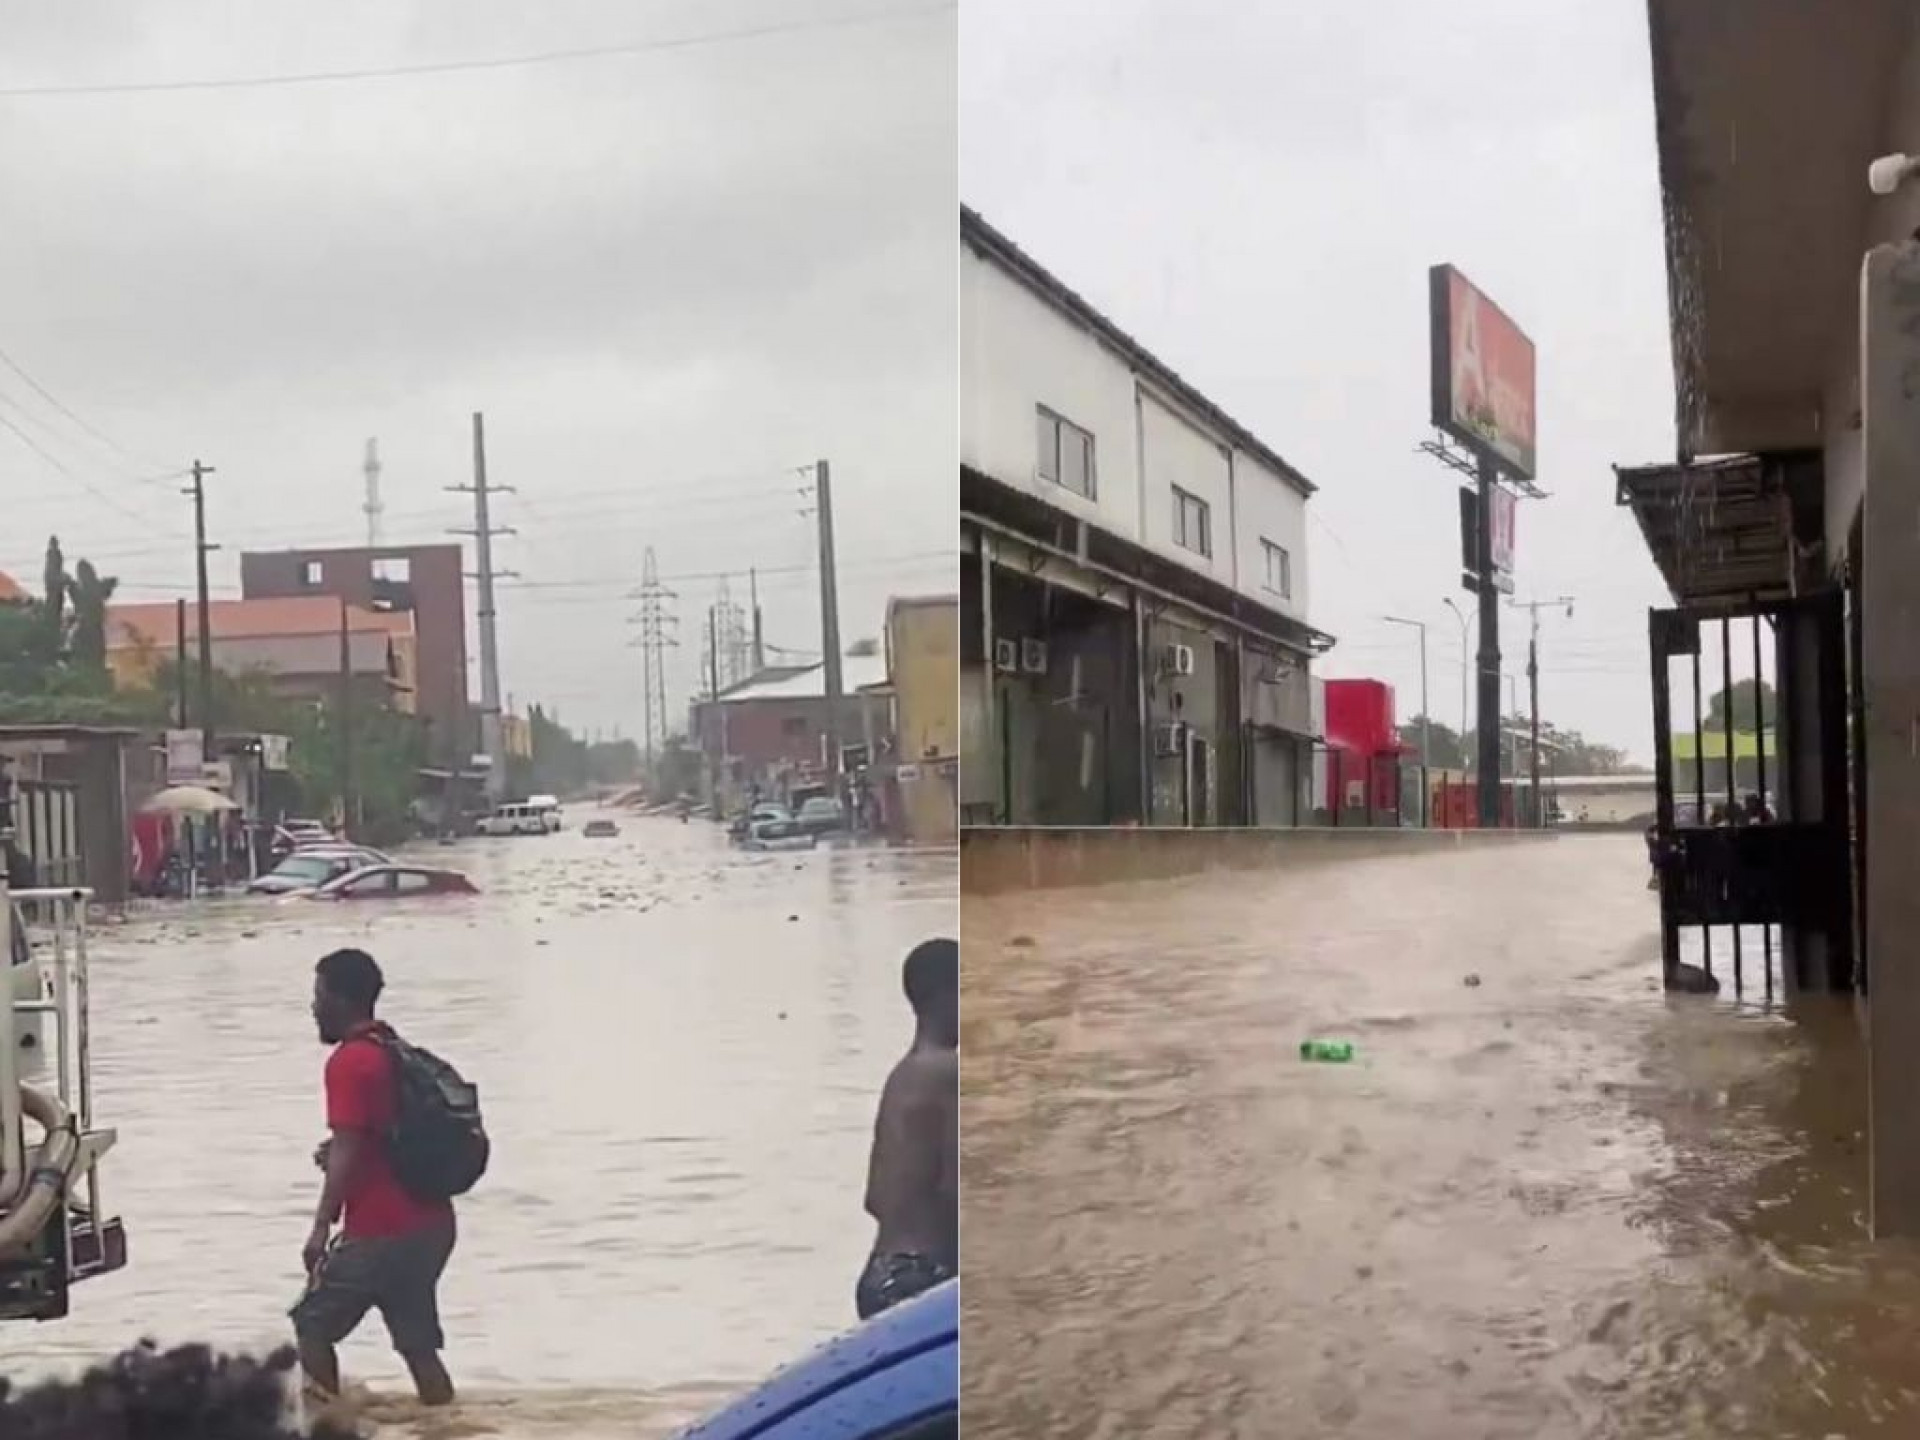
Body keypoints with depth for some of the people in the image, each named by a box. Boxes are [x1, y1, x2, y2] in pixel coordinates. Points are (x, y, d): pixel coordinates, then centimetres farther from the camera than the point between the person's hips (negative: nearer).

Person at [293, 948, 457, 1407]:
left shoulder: (349, 1062, -13)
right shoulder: (398, 1054, 15)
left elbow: (347, 1152, -19)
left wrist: (321, 1227, -18)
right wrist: (337, 1153, 15)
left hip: (380, 1231, -9)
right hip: (428, 1223, 9)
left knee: (311, 1327, 5)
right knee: (416, 1340, 11)